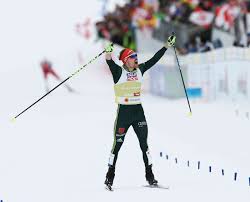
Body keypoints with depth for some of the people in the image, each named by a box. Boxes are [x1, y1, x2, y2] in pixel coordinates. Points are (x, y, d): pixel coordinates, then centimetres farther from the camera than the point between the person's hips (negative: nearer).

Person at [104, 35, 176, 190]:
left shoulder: (140, 70, 6)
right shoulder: (119, 72, -8)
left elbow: (154, 59, 11)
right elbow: (110, 63, -27)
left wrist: (167, 46, 11)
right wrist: (108, 53, -47)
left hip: (138, 111, 4)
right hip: (123, 112, -4)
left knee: (144, 144, 5)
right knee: (117, 144, -1)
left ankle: (150, 176, 11)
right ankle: (110, 177, 6)